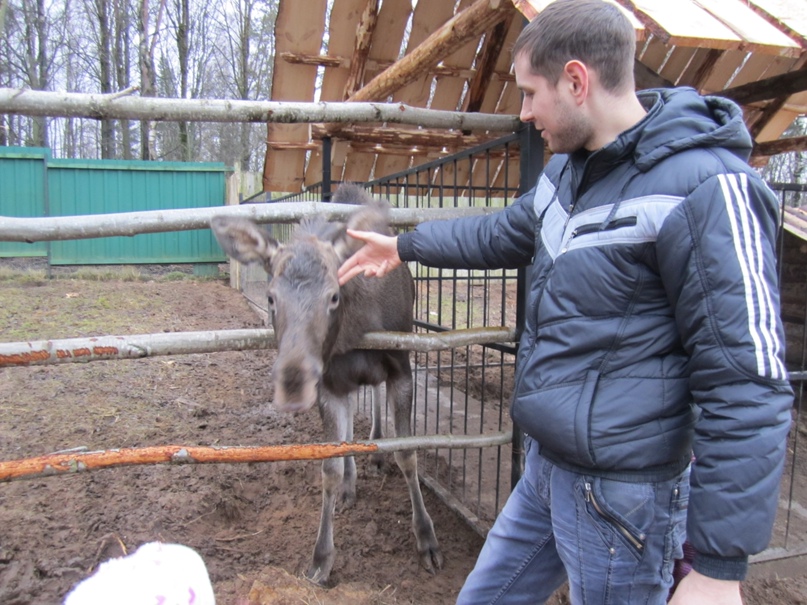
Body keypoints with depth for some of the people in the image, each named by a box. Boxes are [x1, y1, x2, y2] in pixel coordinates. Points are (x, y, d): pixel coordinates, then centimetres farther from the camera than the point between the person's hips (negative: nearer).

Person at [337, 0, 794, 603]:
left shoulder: (704, 189, -22)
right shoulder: (569, 169, 6)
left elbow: (747, 388, -23)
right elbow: (501, 234, 23)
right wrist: (403, 246, 33)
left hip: (620, 495, -8)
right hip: (546, 466, 8)